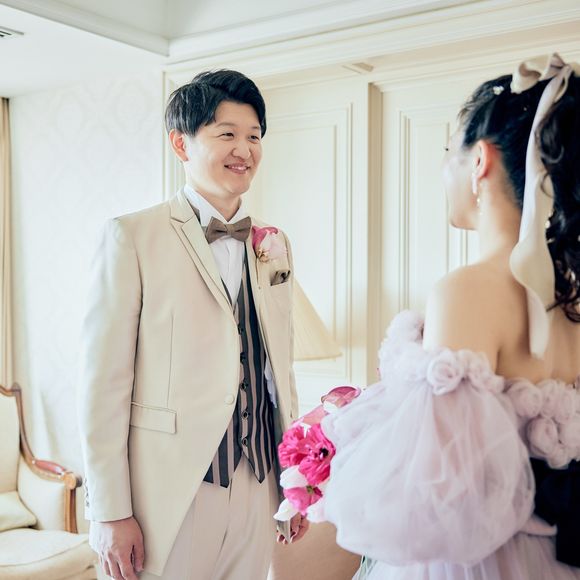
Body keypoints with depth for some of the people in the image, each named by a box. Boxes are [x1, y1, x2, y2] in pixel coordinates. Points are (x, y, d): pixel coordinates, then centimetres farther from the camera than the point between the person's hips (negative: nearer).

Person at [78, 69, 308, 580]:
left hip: (257, 486, 5)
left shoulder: (274, 246, 8)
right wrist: (110, 513, -11)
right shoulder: (132, 237, -8)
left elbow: (281, 369, 12)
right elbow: (103, 382, -10)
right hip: (169, 491, -4)